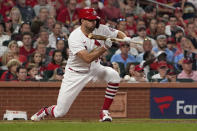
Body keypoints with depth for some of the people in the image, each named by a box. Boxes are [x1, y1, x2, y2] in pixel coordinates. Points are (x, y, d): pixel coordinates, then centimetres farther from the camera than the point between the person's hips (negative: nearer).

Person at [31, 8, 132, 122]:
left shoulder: (100, 29, -10)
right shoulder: (75, 37, -26)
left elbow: (118, 33, 1)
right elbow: (87, 58, -34)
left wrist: (125, 38, -22)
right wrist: (105, 47, -38)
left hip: (94, 68, 5)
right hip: (75, 73, -5)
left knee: (114, 75, -26)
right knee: (60, 112, -6)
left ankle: (104, 112, -12)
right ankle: (44, 111, 33)